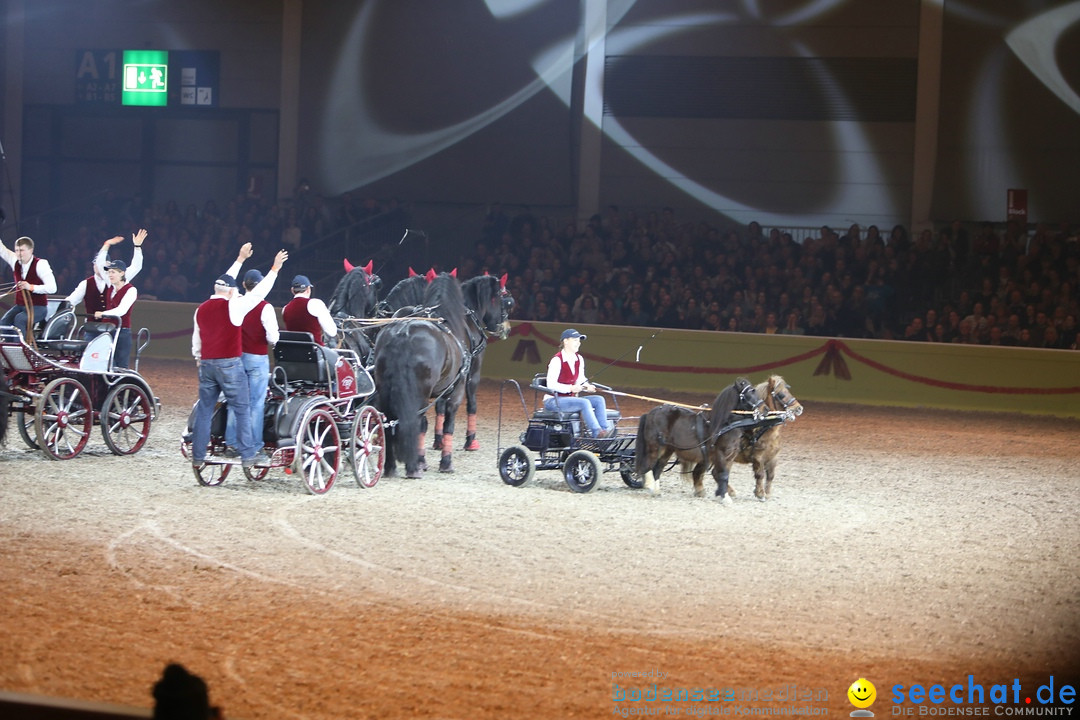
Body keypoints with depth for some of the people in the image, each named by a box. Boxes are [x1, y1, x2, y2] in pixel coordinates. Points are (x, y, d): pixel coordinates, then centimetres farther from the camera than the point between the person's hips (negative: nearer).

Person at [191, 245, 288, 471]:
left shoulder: (201, 309, 10)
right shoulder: (232, 306, -8)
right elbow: (258, 292, -5)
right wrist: (275, 269, 3)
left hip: (206, 363, 6)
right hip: (229, 364, -6)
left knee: (204, 410, 9)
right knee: (242, 409, 0)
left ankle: (198, 456, 10)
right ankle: (248, 455, -2)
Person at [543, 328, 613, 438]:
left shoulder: (579, 360, 10)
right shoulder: (557, 360, -14)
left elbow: (581, 380, 16)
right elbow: (551, 385, -19)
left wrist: (587, 386, -7)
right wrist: (570, 388, -28)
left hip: (571, 398, 8)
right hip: (553, 401, -8)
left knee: (599, 400, -9)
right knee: (584, 403, -31)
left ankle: (603, 429, -23)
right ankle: (596, 432, -37)